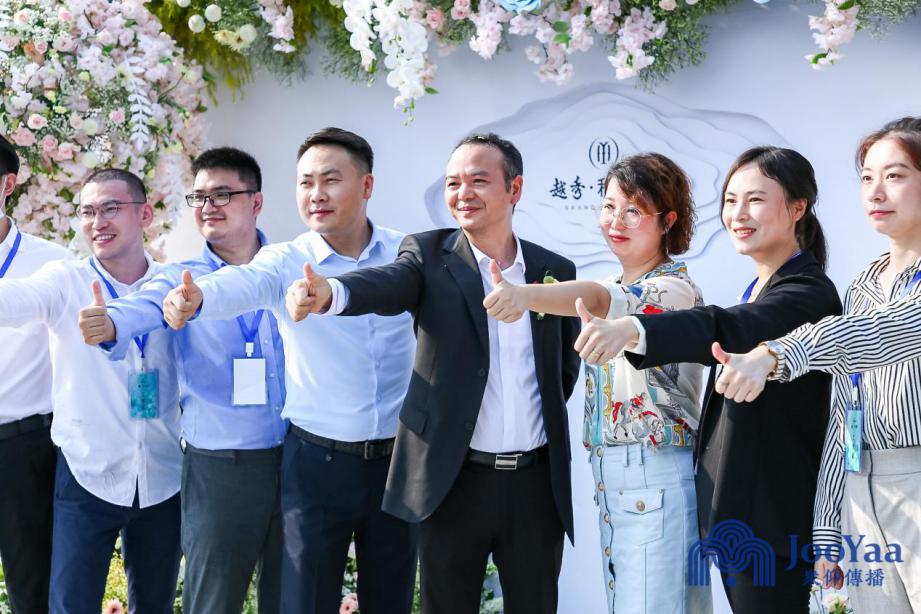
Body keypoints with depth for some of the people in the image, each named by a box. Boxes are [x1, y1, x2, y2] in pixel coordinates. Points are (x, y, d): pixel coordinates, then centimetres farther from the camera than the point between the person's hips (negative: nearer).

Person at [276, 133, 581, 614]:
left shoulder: (556, 271, 6)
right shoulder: (429, 255, -1)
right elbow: (388, 284, -23)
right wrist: (328, 293, -43)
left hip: (536, 482, 2)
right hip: (454, 480, -2)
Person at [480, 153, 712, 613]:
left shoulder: (675, 290, -14)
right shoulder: (615, 288, 13)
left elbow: (599, 298, -33)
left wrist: (526, 295, -49)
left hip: (655, 476, -8)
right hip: (608, 475, 8)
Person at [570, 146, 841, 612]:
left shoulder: (809, 293, -16)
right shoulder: (758, 289, 14)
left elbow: (729, 330, -35)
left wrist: (634, 329, -51)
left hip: (771, 519, -9)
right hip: (734, 510, 9)